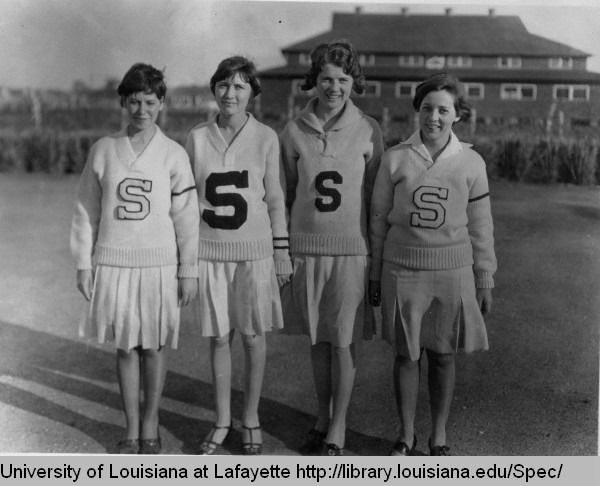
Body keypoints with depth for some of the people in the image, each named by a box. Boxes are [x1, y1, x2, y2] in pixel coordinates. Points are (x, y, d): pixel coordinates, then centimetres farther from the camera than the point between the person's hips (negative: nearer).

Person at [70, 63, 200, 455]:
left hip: (159, 262, -1)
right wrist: (84, 264, 5)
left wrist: (189, 270, -1)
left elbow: (187, 216, 0)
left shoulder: (174, 154, -1)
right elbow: (86, 211, 7)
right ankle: (131, 429, 21)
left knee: (155, 346, 7)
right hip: (114, 261, 1)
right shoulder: (104, 150, 3)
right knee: (126, 347, 8)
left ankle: (151, 427, 23)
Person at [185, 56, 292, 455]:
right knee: (219, 337, 9)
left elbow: (275, 198, 3)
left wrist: (282, 253, 2)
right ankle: (222, 421, 24)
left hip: (255, 250, -1)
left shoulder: (266, 138, -2)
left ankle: (251, 420, 24)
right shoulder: (198, 138, 2)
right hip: (211, 250, 1)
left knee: (253, 336, 7)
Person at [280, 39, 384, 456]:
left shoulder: (368, 131, -3)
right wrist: (283, 250, 10)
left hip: (351, 249, -2)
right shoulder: (294, 132, 2)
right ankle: (322, 419, 28)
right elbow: (288, 194, 9)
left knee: (344, 341, 1)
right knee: (318, 338, 12)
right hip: (307, 248, 2)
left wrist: (378, 252, 3)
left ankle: (338, 431, 14)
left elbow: (375, 196, 3)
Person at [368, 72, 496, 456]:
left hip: (452, 271, 0)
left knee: (443, 355, 9)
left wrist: (485, 281, 6)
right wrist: (375, 276, 6)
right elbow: (379, 219, 4)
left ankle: (439, 437, 26)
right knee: (406, 355, 8)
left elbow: (481, 227, 5)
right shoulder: (395, 158, -2)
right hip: (402, 269, 0)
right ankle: (406, 436, 25)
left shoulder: (471, 162, 0)